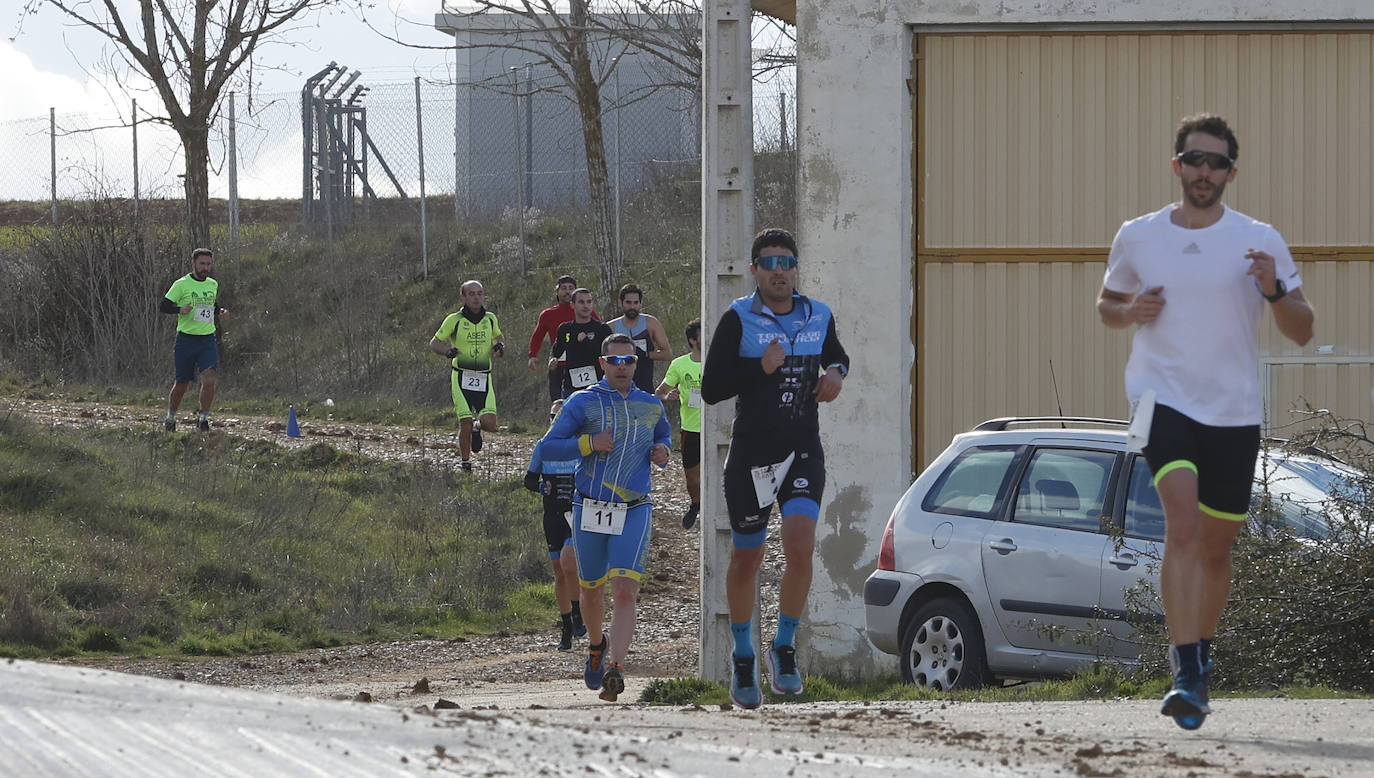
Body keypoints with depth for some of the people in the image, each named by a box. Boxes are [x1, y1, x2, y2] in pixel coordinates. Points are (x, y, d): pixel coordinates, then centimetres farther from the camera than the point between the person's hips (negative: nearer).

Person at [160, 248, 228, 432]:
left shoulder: (213, 285, 11)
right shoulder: (181, 284, -5)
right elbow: (163, 306, -6)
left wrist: (219, 311, 8)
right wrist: (180, 310, -25)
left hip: (208, 339, 3)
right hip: (186, 339, -3)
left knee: (209, 379, -16)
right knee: (181, 383, 5)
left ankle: (203, 417, -4)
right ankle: (170, 417, 27)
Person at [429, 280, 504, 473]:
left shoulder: (490, 319, 6)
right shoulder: (455, 320, -5)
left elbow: (497, 337, 26)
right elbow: (434, 343, 2)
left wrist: (500, 347, 2)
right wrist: (447, 351, -20)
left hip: (484, 378, 3)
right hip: (461, 377, -3)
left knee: (490, 424, -10)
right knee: (465, 424, -8)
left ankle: (477, 428, 27)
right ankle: (465, 463, 14)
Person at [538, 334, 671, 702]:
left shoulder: (651, 405, 9)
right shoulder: (583, 402, 0)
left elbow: (665, 435, 30)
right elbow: (548, 447, -3)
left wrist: (663, 451, 6)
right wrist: (589, 443, -16)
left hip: (633, 513, 0)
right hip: (589, 512, 0)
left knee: (625, 594, -17)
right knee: (592, 591, 13)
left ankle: (613, 668, -26)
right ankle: (597, 644, 44)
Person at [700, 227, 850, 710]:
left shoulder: (818, 317, 7)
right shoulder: (738, 320, -5)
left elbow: (837, 356, 28)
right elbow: (710, 389, -9)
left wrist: (836, 373, 5)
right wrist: (760, 369, -21)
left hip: (803, 453, 2)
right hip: (751, 454, -2)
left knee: (800, 548, -18)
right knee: (746, 560, 8)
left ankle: (784, 649, -1)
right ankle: (743, 660, 27)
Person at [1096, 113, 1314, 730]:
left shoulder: (1259, 242, 1)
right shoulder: (1137, 238, 5)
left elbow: (1302, 332, 2)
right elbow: (1108, 303, 21)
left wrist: (1274, 290, -18)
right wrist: (1130, 312, -2)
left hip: (1233, 411, 1)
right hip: (1161, 397, -1)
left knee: (1215, 547, 9)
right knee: (1183, 521, -22)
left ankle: (1200, 653, 35)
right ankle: (1187, 675, -29)